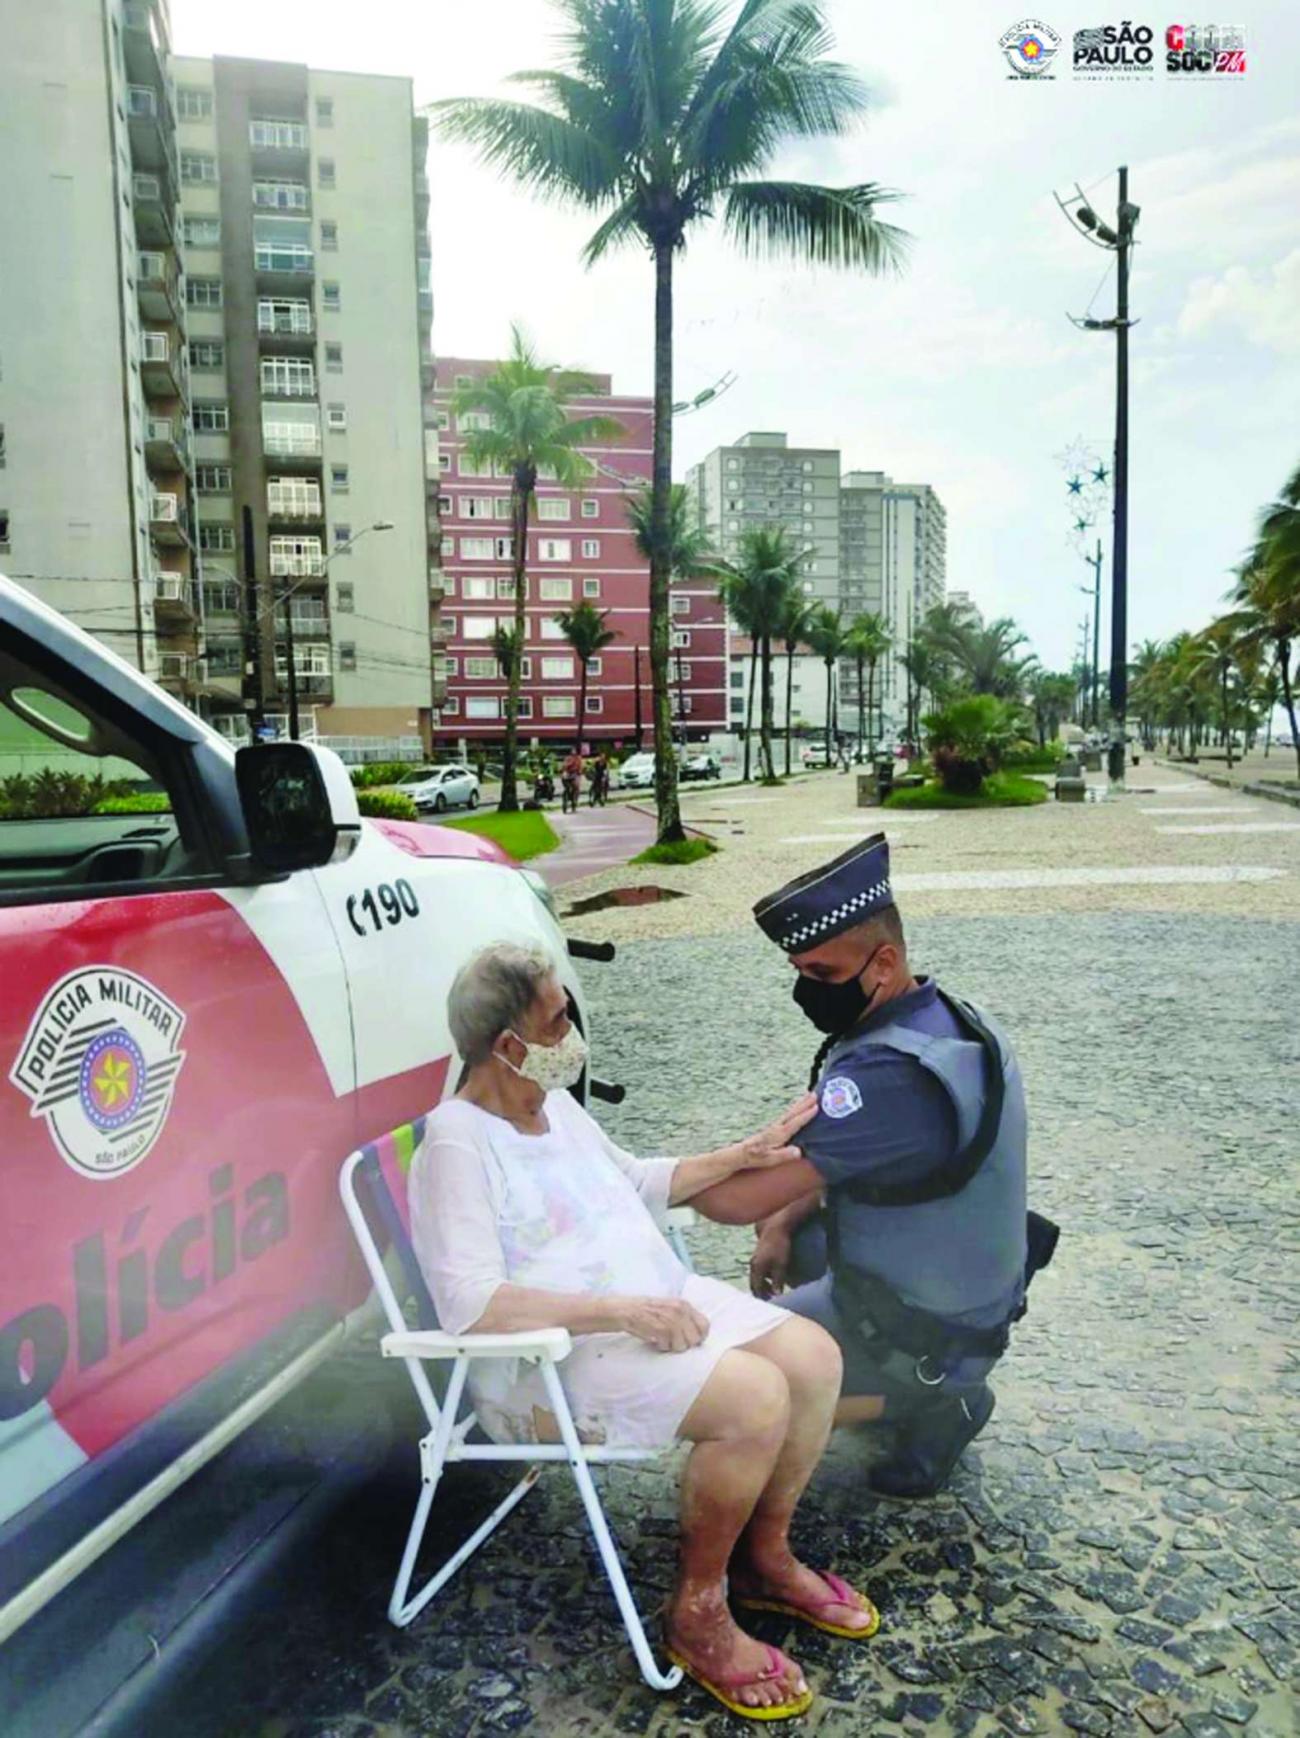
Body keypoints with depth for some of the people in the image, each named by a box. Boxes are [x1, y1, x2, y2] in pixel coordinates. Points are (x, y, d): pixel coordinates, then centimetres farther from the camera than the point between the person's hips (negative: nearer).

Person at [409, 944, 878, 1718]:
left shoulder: (555, 1104, 9)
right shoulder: (458, 1145, -19)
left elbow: (638, 1183, 23)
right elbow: (472, 1304, -28)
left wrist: (745, 1154, 15)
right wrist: (623, 1312, -28)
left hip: (659, 1302, 9)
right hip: (554, 1357, -9)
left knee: (815, 1357, -5)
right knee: (756, 1398, -27)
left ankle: (764, 1554, 17)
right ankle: (698, 1613, -3)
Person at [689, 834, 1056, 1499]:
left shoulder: (894, 1075, -34)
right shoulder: (943, 1017, -2)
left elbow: (744, 1197, -31)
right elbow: (851, 1159, 11)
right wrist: (782, 1223, 1)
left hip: (928, 1330, -9)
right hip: (969, 1288, 9)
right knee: (785, 1222, 23)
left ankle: (936, 1400, 2)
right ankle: (938, 1378, 18)